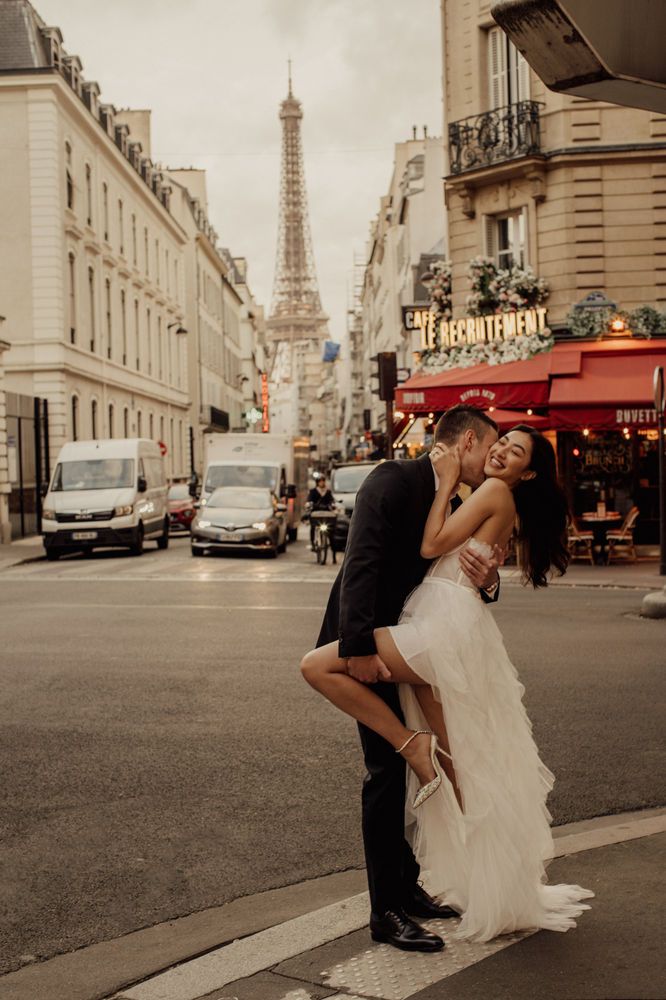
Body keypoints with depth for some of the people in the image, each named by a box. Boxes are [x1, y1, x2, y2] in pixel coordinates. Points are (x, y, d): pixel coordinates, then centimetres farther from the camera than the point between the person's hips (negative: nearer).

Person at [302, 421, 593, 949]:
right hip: (447, 633, 10)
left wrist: (447, 481, 0)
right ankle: (483, 884, 18)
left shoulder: (496, 492, -3)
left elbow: (432, 545, -8)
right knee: (452, 767, 12)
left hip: (444, 626, -10)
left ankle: (413, 743, -8)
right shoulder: (504, 509, 24)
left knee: (318, 665, -15)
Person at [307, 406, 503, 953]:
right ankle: (387, 911, 3)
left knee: (404, 767, 13)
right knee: (388, 770, -6)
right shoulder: (394, 479, -15)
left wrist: (488, 580, -15)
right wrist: (360, 648, -33)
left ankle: (406, 887, 26)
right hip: (369, 647, -9)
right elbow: (361, 562, -25)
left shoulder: (456, 506, 12)